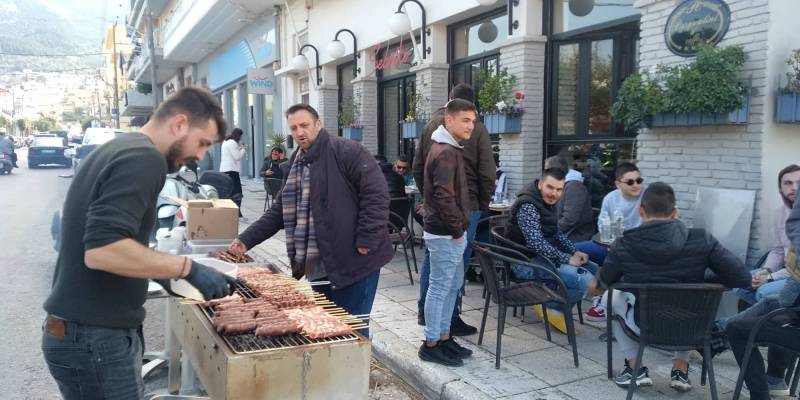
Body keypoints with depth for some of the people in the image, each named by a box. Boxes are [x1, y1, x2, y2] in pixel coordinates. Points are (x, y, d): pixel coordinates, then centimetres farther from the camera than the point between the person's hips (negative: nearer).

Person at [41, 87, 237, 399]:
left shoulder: (117, 148, 13)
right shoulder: (145, 158, -18)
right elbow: (101, 250, -28)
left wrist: (158, 268, 15)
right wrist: (187, 268, -22)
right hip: (96, 339, -9)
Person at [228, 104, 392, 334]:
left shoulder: (346, 152, -11)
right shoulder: (296, 163, 15)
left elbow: (376, 195, -17)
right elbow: (280, 211, 18)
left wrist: (365, 242, -19)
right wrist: (247, 239, 9)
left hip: (353, 262, -8)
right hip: (318, 266, 8)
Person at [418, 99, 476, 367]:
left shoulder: (447, 148, 14)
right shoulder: (446, 153, -19)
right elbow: (444, 197, -25)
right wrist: (457, 229, -16)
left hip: (448, 232, 10)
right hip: (446, 234, -10)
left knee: (453, 285, 17)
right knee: (440, 287, -1)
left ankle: (444, 337, 27)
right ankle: (431, 345, 10)